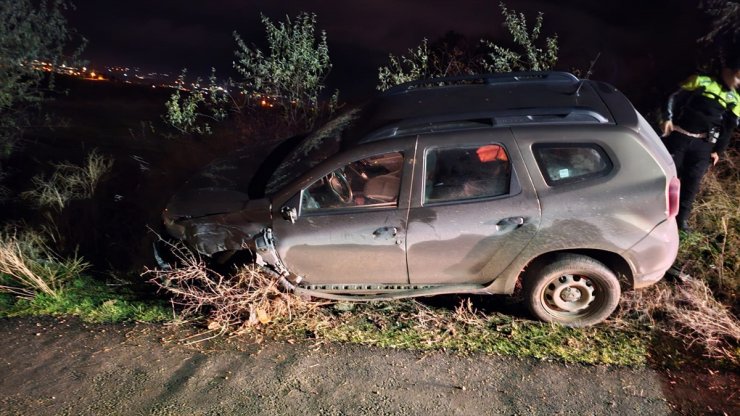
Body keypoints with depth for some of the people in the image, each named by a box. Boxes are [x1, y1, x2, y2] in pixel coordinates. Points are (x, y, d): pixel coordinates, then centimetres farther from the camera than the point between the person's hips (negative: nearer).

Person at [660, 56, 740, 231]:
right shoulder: (701, 81, 2)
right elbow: (675, 98, 2)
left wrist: (718, 151, 9)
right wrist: (668, 118, -12)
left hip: (703, 144, 3)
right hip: (678, 136, -3)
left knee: (692, 181, 1)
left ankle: (682, 217, 11)